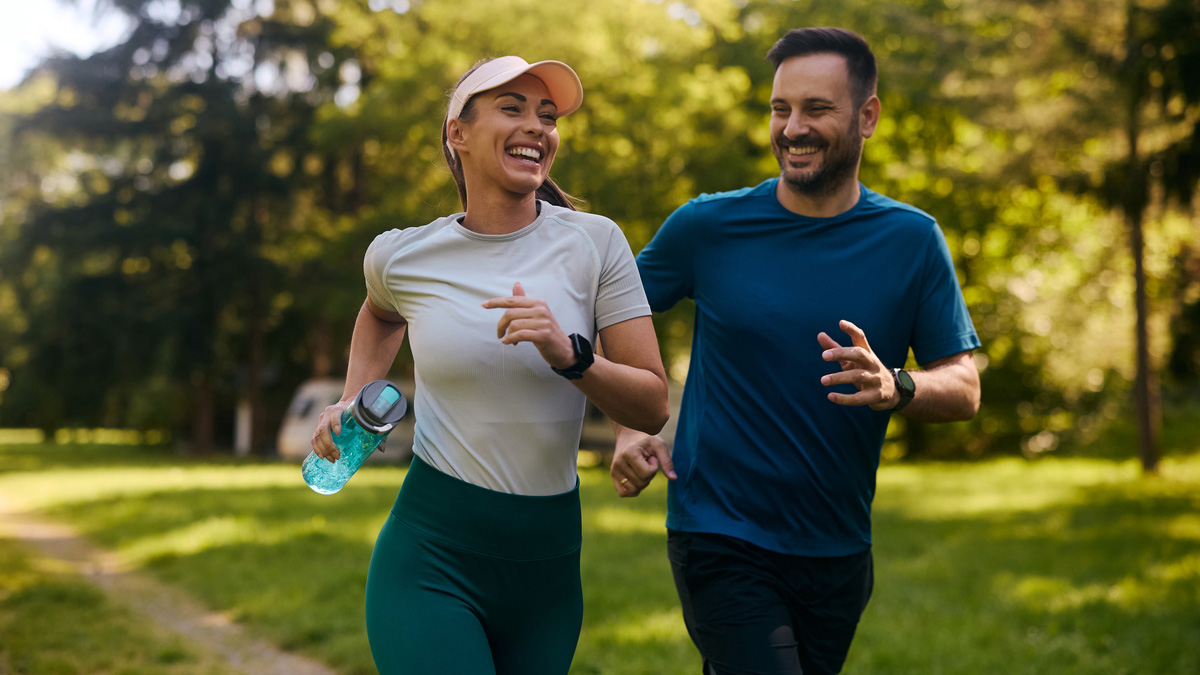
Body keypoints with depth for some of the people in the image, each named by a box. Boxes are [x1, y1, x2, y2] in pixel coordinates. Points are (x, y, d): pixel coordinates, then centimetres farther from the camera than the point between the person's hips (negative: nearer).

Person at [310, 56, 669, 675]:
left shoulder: (594, 242, -4)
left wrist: (570, 355, -21)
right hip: (431, 558, -2)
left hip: (549, 564, 2)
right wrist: (352, 400, 11)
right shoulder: (400, 257, -2)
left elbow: (653, 408, -6)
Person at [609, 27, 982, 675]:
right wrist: (627, 428, -7)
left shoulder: (912, 240, -1)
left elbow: (964, 389, -2)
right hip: (720, 541, -3)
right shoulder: (708, 226, -4)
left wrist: (894, 387, -24)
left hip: (839, 548, 3)